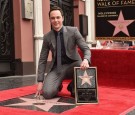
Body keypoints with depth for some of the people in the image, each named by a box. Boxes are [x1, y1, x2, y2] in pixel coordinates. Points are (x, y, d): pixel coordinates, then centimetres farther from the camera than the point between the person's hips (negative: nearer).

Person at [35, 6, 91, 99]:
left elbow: (86, 49, -7)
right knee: (47, 93, -24)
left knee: (85, 68, -35)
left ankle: (73, 87, -3)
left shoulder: (73, 31, -5)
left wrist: (86, 60, -32)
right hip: (57, 68, 1)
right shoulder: (47, 37, 0)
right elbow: (42, 60, 4)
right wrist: (40, 81, -2)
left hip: (72, 64, 0)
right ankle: (57, 86, 14)